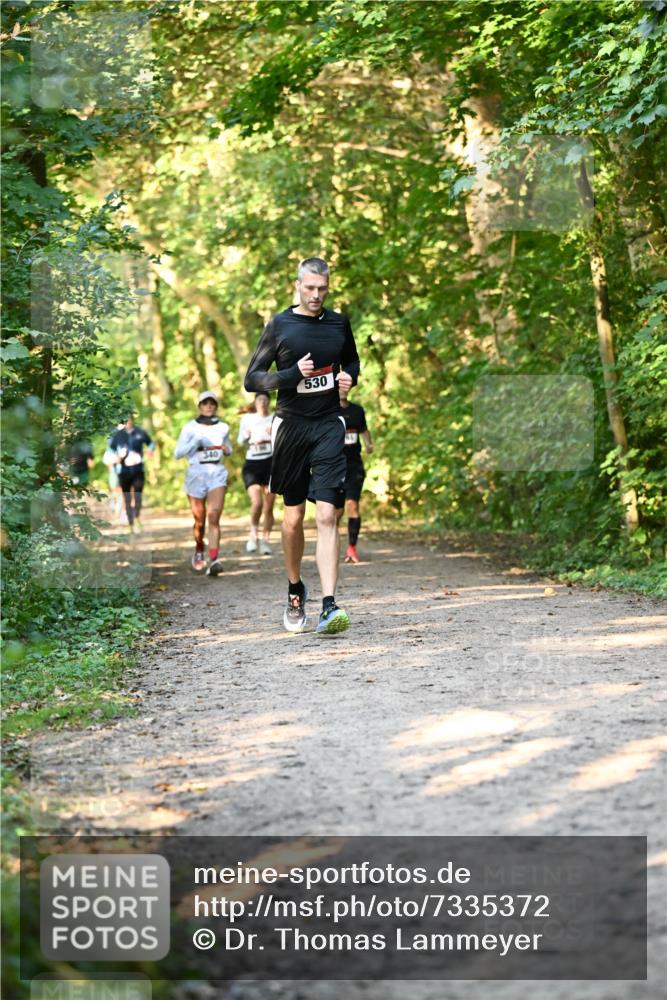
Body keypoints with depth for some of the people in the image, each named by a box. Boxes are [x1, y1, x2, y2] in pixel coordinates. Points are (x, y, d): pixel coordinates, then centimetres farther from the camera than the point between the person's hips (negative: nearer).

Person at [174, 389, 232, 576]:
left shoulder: (223, 427, 10)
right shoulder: (190, 427, 2)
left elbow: (229, 450, 25)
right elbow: (178, 453, -2)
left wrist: (226, 449, 2)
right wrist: (195, 442, -16)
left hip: (217, 473, 1)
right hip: (196, 473, -1)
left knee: (214, 517, -16)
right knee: (199, 520, 8)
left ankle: (213, 560, -26)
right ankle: (199, 551, 38)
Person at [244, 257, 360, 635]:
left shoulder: (339, 323, 9)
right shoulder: (279, 326, 1)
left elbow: (352, 361, 27)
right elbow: (252, 380, -1)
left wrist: (349, 376, 3)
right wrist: (293, 374, -16)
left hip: (329, 426, 1)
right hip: (291, 426, 0)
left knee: (327, 516, -12)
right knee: (293, 518, 8)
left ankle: (329, 606, -19)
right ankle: (296, 591, 31)